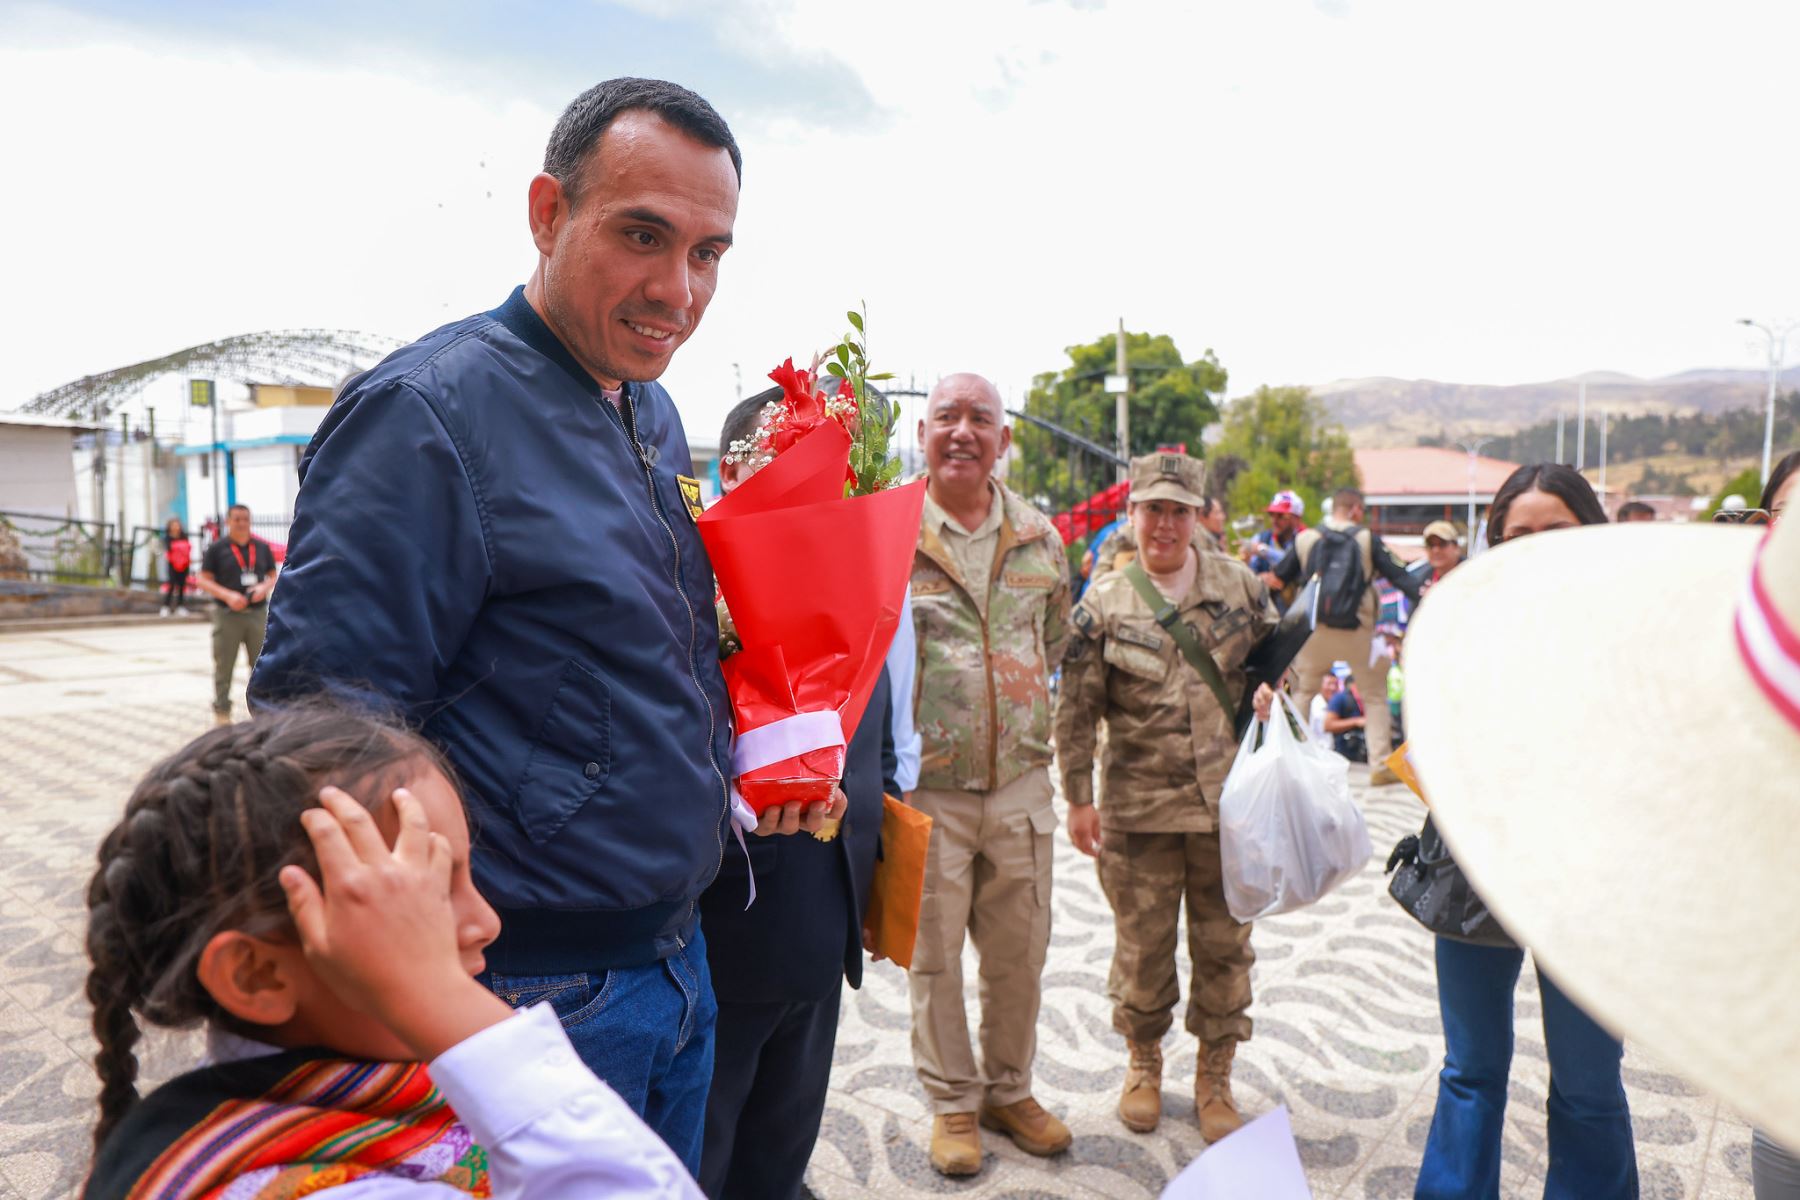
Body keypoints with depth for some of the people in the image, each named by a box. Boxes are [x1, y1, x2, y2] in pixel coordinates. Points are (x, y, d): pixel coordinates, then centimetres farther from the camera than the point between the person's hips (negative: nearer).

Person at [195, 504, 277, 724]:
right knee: (224, 666, 4)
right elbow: (204, 580, -2)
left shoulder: (262, 547, 10)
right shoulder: (217, 548, 0)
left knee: (261, 664, 6)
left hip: (258, 613, 3)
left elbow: (273, 575, 15)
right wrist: (228, 595, -16)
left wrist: (264, 587, -7)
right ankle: (221, 711, 14)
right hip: (227, 614, -3)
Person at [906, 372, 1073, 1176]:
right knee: (935, 955, 10)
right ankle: (953, 1102, 30)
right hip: (926, 790, -3)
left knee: (1020, 952, 15)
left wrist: (1017, 711, 11)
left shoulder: (1040, 537, 5)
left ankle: (1009, 1090, 36)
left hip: (1020, 785, 4)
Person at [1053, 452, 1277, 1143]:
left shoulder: (1240, 585, 3)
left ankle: (1214, 1076, 31)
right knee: (1142, 944, 10)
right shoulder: (1103, 605, -3)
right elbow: (1075, 710, -2)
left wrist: (1273, 691, -8)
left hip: (1228, 801, 2)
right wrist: (1077, 799, -4)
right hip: (1138, 808, -1)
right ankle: (1143, 1064, 34)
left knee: (1224, 943, 11)